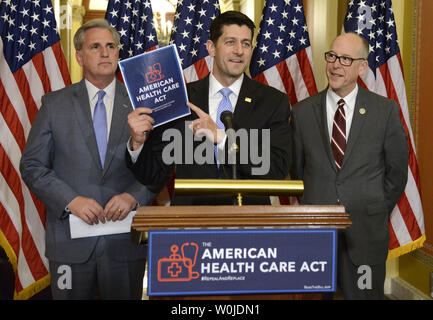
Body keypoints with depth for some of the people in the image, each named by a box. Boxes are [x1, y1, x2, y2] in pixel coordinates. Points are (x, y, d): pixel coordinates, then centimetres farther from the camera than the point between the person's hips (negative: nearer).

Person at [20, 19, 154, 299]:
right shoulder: (55, 104, 4)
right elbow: (32, 165, 1)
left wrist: (133, 196, -14)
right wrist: (71, 200, -12)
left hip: (125, 240, 0)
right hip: (70, 239, 0)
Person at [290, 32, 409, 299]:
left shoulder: (386, 111, -2)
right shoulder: (303, 112, 2)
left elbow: (397, 170, 5)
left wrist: (377, 214, 7)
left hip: (366, 234, -1)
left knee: (364, 295, 7)